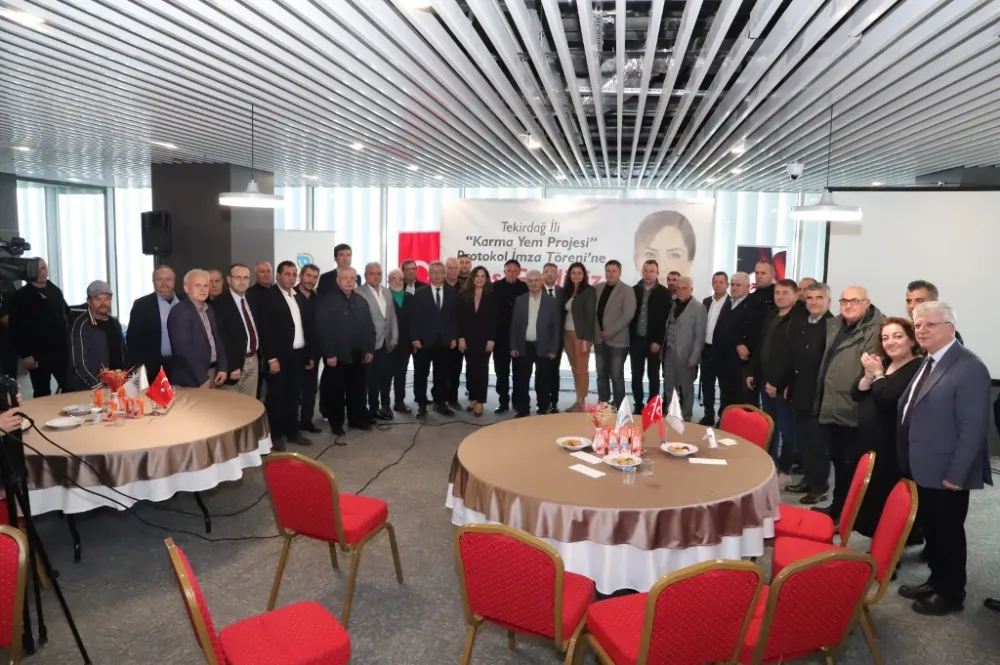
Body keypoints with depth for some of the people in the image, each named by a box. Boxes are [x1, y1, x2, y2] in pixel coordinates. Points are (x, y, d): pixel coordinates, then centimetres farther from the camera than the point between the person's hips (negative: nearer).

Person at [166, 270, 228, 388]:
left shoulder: (208, 310, 11)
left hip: (212, 373, 7)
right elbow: (183, 348, -21)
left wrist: (222, 368, 4)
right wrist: (202, 379, -21)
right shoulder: (179, 312, -15)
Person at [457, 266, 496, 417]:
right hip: (468, 338, 2)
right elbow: (460, 318, 2)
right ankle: (473, 398, 16)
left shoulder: (491, 297, -1)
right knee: (470, 368, 6)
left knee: (482, 368, 1)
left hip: (485, 338, -2)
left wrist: (492, 339, -10)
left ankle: (480, 401, 5)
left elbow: (494, 320, -4)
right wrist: (461, 337, -5)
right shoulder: (464, 295, 4)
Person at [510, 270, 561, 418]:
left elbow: (556, 327, 0)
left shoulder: (551, 301, 0)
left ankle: (543, 410, 16)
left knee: (542, 381, 6)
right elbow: (514, 325, 6)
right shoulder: (519, 300, 5)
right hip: (524, 347, 2)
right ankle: (523, 410, 15)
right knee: (522, 381, 5)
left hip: (543, 348, -2)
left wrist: (554, 349, -5)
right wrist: (513, 346, 0)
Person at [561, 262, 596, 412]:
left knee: (582, 369, -2)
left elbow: (590, 315, -11)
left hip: (581, 334, -6)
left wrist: (586, 339, -17)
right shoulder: (566, 290, 11)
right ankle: (577, 400, 16)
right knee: (574, 369, 10)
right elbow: (564, 313, 10)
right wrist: (562, 336, 3)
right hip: (567, 333, 6)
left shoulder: (589, 290, -6)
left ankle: (582, 403, 3)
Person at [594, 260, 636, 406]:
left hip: (617, 340, -5)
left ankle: (618, 407, 8)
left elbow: (628, 314, -15)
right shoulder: (598, 288, 10)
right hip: (600, 339, 5)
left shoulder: (626, 291, -6)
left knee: (616, 376, -1)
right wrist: (596, 331, 2)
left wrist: (610, 332, -17)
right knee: (601, 374, 11)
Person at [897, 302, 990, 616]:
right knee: (930, 529, 19)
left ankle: (951, 593, 24)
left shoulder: (969, 368, -18)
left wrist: (956, 474, -20)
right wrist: (909, 461, 12)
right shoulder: (928, 362, 10)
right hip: (923, 469, 8)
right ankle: (936, 581, 35)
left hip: (946, 473, -8)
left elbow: (973, 428, -21)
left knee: (948, 532, 8)